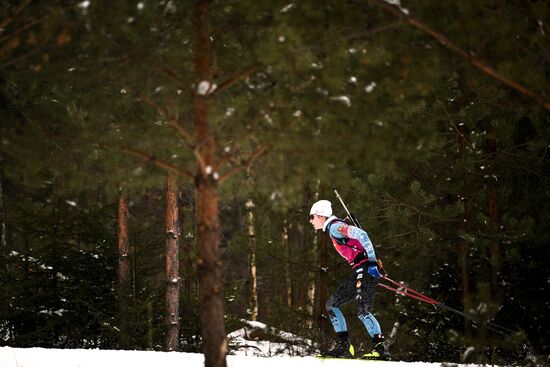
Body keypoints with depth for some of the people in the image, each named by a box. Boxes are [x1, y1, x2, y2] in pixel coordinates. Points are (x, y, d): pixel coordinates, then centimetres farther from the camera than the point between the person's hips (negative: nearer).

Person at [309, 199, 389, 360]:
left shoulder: (334, 227, -8)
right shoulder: (333, 229, 22)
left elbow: (361, 235, -21)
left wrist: (372, 261, -26)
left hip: (365, 268, -10)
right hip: (360, 272, 10)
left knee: (363, 311, -19)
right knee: (331, 305, 9)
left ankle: (381, 348, -20)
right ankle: (344, 346, 3)